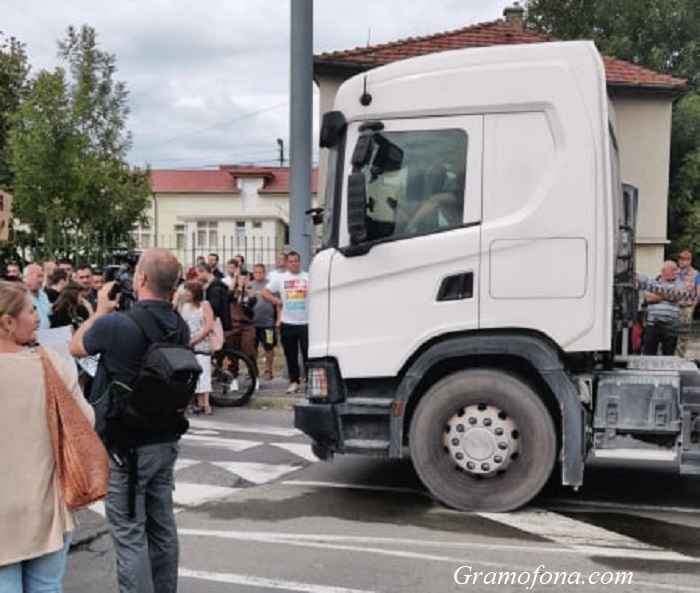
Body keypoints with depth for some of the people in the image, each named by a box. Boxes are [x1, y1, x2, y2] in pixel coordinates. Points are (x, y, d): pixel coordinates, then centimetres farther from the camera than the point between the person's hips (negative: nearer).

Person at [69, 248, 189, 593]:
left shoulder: (115, 324, -22)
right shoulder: (179, 327, -3)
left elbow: (76, 347, 0)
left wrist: (102, 310, 11)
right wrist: (116, 314, 13)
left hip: (125, 446, -6)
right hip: (165, 441, 7)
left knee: (130, 535, 1)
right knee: (162, 527, 17)